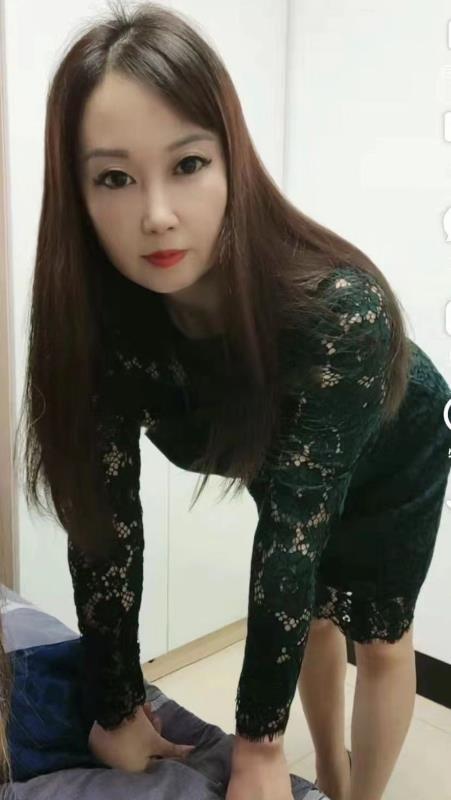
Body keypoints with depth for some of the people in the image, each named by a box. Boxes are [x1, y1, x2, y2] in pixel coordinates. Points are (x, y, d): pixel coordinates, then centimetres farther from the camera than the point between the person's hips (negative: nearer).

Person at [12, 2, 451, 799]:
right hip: (277, 456, 4)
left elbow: (295, 527, -39)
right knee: (314, 616, 22)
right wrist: (117, 708, -23)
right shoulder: (99, 309, -31)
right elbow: (104, 517, -27)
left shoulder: (340, 306, -43)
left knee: (380, 639, 10)